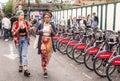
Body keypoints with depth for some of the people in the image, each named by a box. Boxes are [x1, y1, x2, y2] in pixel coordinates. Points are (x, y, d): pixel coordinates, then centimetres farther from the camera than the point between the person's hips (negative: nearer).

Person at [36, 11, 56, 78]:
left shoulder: (52, 25, 4)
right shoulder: (41, 25, 3)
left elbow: (54, 34, 4)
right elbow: (37, 33, 9)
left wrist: (52, 31, -15)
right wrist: (39, 31, -12)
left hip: (49, 41, 2)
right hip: (42, 41, -2)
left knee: (48, 55, 7)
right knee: (43, 55, -13)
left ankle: (45, 66, 35)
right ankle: (45, 71, -10)